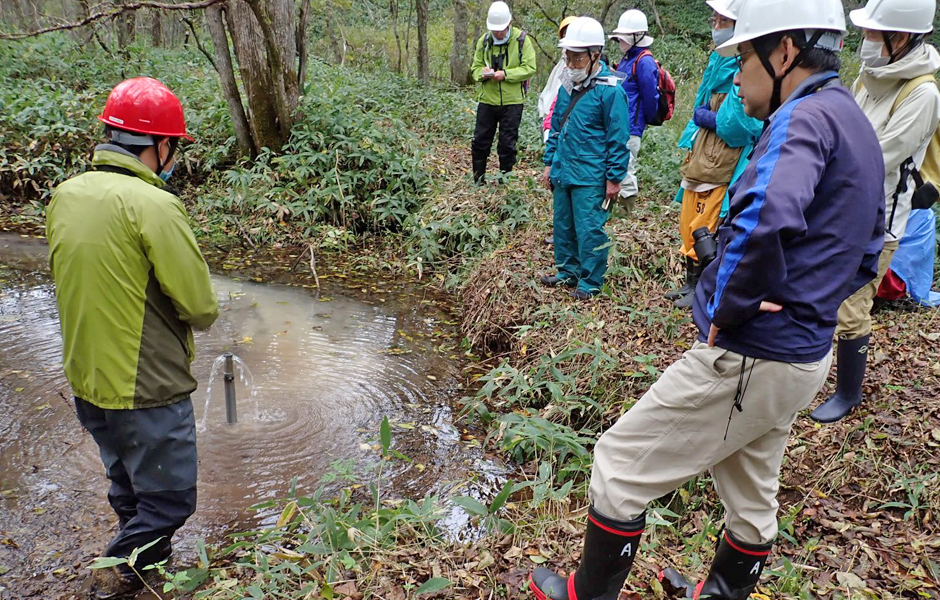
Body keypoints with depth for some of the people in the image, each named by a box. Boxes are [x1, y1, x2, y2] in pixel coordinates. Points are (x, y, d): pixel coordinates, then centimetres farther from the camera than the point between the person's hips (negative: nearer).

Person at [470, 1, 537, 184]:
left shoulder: (521, 39, -7)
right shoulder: (484, 40, 3)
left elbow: (529, 68, -10)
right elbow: (475, 67, 8)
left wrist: (505, 74, -21)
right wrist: (483, 73, -15)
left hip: (512, 102, -3)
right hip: (487, 100, 3)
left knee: (507, 144, 7)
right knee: (480, 141, 6)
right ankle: (478, 179, 20)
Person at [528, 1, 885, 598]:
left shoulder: (805, 118, -18)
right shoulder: (856, 125, 12)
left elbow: (765, 220, -39)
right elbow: (863, 257, 20)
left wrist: (726, 310, -25)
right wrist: (805, 303, 11)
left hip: (746, 359, -10)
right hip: (806, 354, 10)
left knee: (619, 464, 5)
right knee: (751, 495, 25)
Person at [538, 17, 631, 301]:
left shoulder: (610, 91, -13)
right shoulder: (567, 87, 9)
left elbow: (617, 139, -11)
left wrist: (614, 179, -11)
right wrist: (549, 163, 17)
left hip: (590, 177, -7)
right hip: (562, 171, 8)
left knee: (589, 230, -2)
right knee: (562, 225, 15)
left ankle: (591, 282, 12)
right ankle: (568, 271, 31)